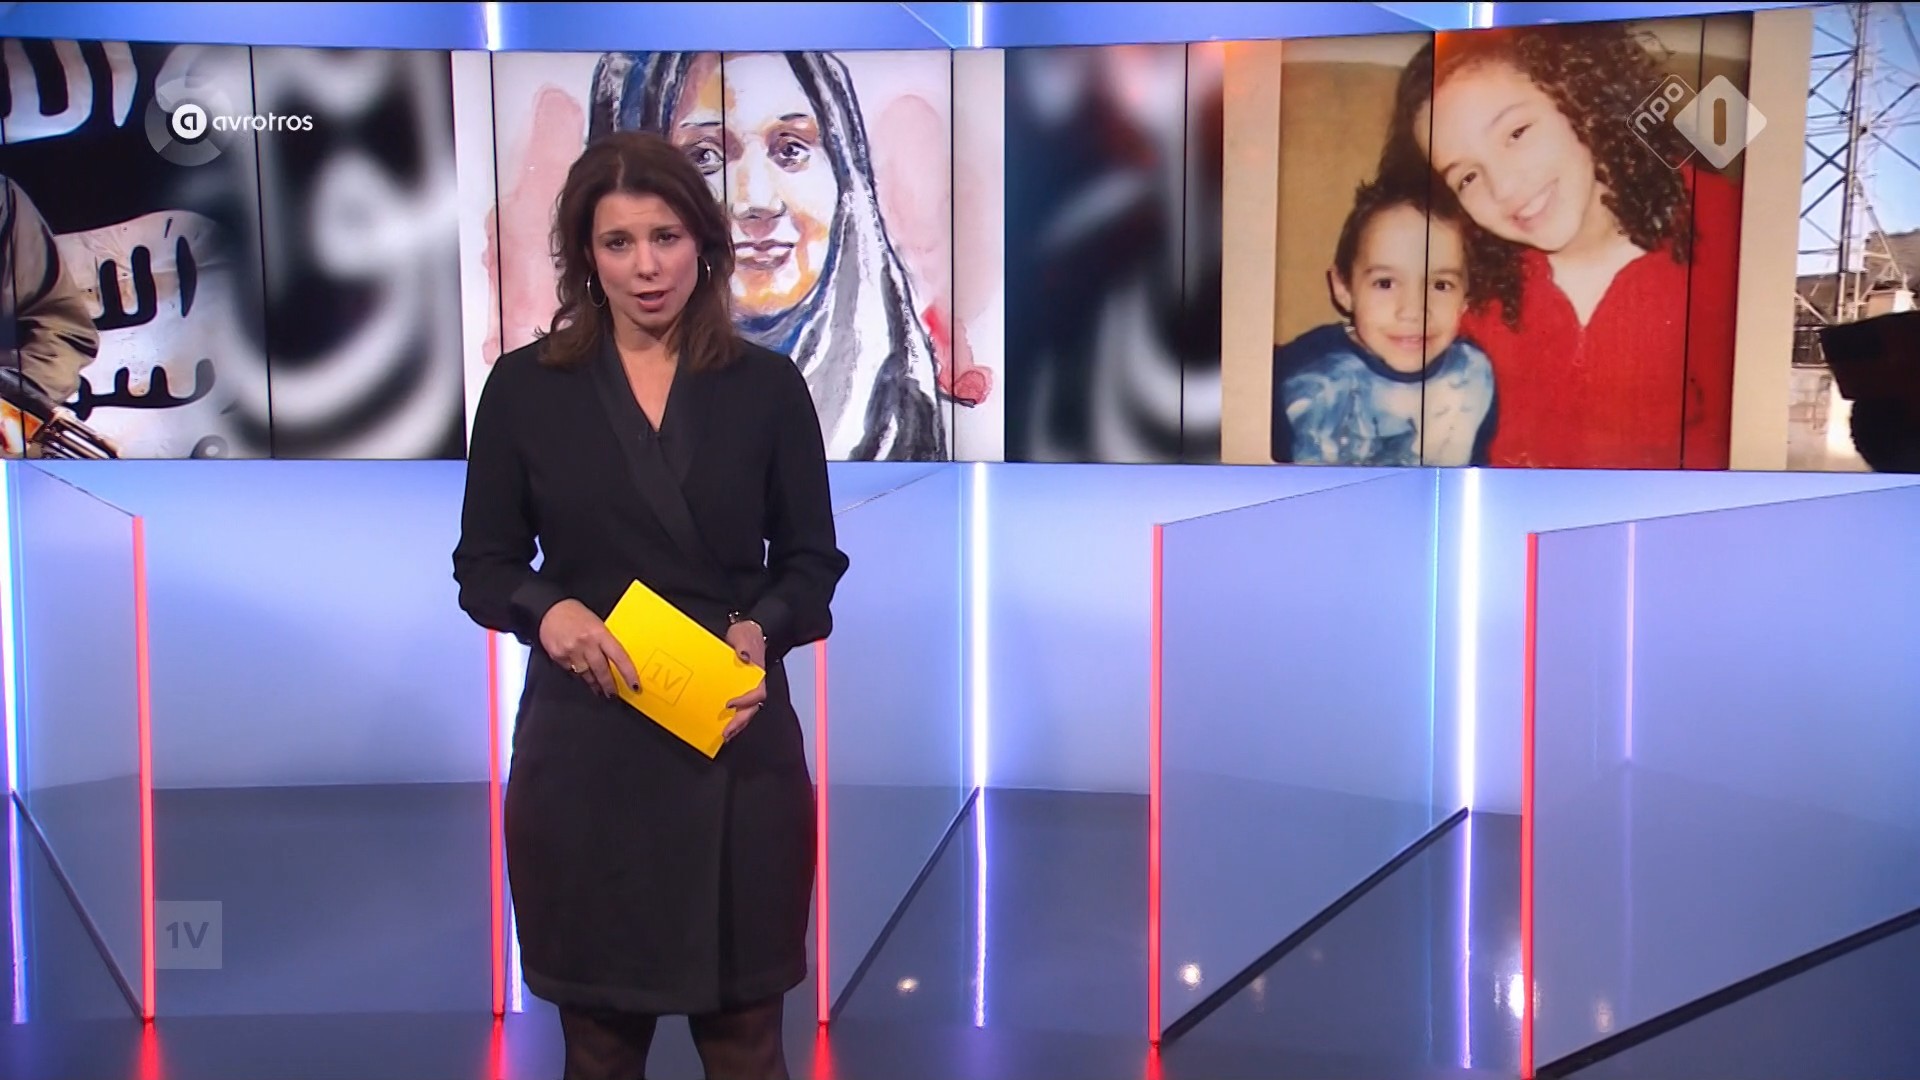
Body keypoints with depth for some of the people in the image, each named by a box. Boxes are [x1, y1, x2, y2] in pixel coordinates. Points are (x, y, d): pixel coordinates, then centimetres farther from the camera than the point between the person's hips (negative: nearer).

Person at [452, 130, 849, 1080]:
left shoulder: (766, 386, 1)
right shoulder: (525, 386, 1)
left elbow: (812, 561, 5)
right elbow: (482, 566, 4)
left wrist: (761, 629, -16)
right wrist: (548, 610, -18)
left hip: (737, 745, 0)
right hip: (584, 751, 0)